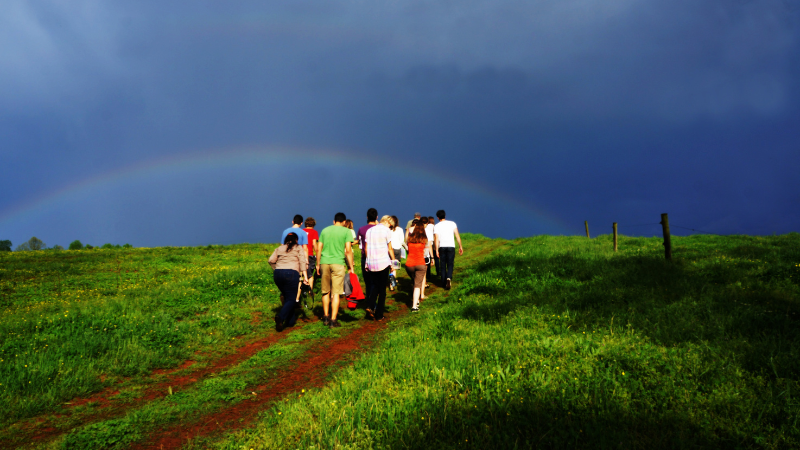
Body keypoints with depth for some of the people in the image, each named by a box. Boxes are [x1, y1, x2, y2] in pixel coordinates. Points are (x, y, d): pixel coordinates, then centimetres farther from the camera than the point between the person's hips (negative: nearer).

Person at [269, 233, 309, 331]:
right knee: (291, 299, 0)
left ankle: (291, 320, 18)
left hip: (277, 274, 4)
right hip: (291, 273, -4)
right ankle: (280, 317, -23)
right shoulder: (298, 248, 14)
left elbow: (271, 260, 12)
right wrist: (305, 275, -5)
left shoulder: (279, 248, 22)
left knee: (287, 297, 17)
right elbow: (302, 262, 1)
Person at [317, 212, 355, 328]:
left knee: (326, 292, 15)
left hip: (324, 263, 4)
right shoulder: (346, 231, 1)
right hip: (338, 263, -4)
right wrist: (351, 267, -1)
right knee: (336, 293, 0)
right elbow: (348, 251, -6)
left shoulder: (325, 230, 12)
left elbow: (318, 249, 11)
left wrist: (318, 264, 19)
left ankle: (326, 317, 24)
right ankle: (333, 320, -1)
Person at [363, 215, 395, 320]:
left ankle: (370, 306, -4)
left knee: (375, 285, 19)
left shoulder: (369, 230, 10)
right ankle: (379, 315, 8)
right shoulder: (386, 230, -4)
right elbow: (390, 249, -4)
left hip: (371, 263, 4)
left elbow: (366, 248, 11)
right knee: (382, 289, 6)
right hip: (383, 262, -4)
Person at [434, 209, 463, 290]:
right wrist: (460, 246, 5)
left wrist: (436, 250, -7)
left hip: (442, 247, 0)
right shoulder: (452, 223, 5)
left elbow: (436, 239, -6)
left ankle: (444, 283, 15)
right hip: (451, 246, 0)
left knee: (442, 265, 11)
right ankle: (448, 278, -21)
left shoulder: (436, 226, 2)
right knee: (450, 264, 6)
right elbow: (457, 235, 1)